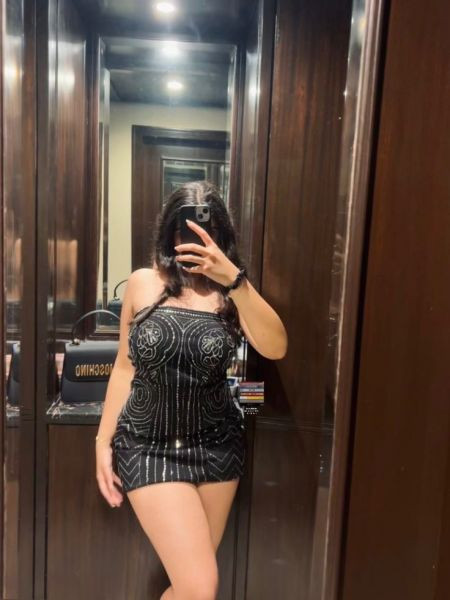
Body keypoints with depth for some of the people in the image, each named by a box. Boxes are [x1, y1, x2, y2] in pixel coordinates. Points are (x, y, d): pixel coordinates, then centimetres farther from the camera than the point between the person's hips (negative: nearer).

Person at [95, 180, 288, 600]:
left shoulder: (230, 291, -2)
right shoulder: (143, 283, -2)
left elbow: (275, 348, -20)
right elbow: (125, 366, 4)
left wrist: (234, 278, -29)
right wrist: (104, 442, 5)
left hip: (217, 444, 2)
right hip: (149, 445, -2)